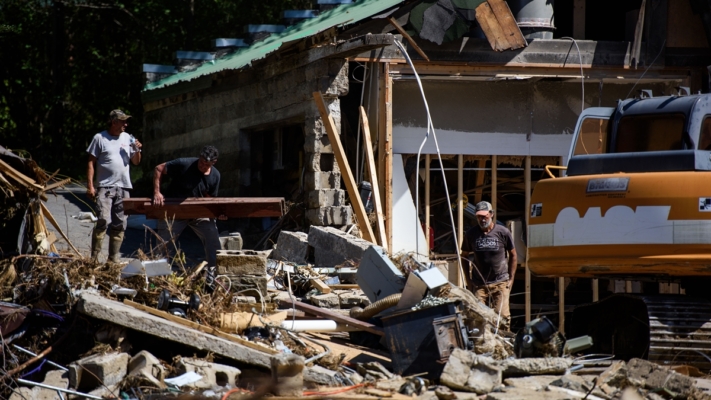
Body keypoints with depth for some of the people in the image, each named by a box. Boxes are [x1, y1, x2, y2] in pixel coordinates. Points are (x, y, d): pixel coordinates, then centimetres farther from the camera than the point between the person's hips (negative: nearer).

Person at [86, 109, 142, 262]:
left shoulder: (128, 138, 13)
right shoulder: (100, 138, -1)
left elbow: (135, 162, 19)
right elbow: (91, 163, -1)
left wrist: (137, 151, -2)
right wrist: (90, 186, -8)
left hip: (123, 188, 5)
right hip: (105, 187, -5)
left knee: (119, 225, 7)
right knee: (103, 221, -18)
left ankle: (113, 258, 14)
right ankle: (94, 258, -15)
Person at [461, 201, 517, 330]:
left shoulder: (503, 232, -2)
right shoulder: (471, 234, 3)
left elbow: (513, 255, 10)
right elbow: (464, 256, 14)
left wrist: (511, 279, 6)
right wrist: (468, 281, 7)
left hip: (500, 283, -1)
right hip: (478, 284, 1)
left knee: (502, 316, -8)